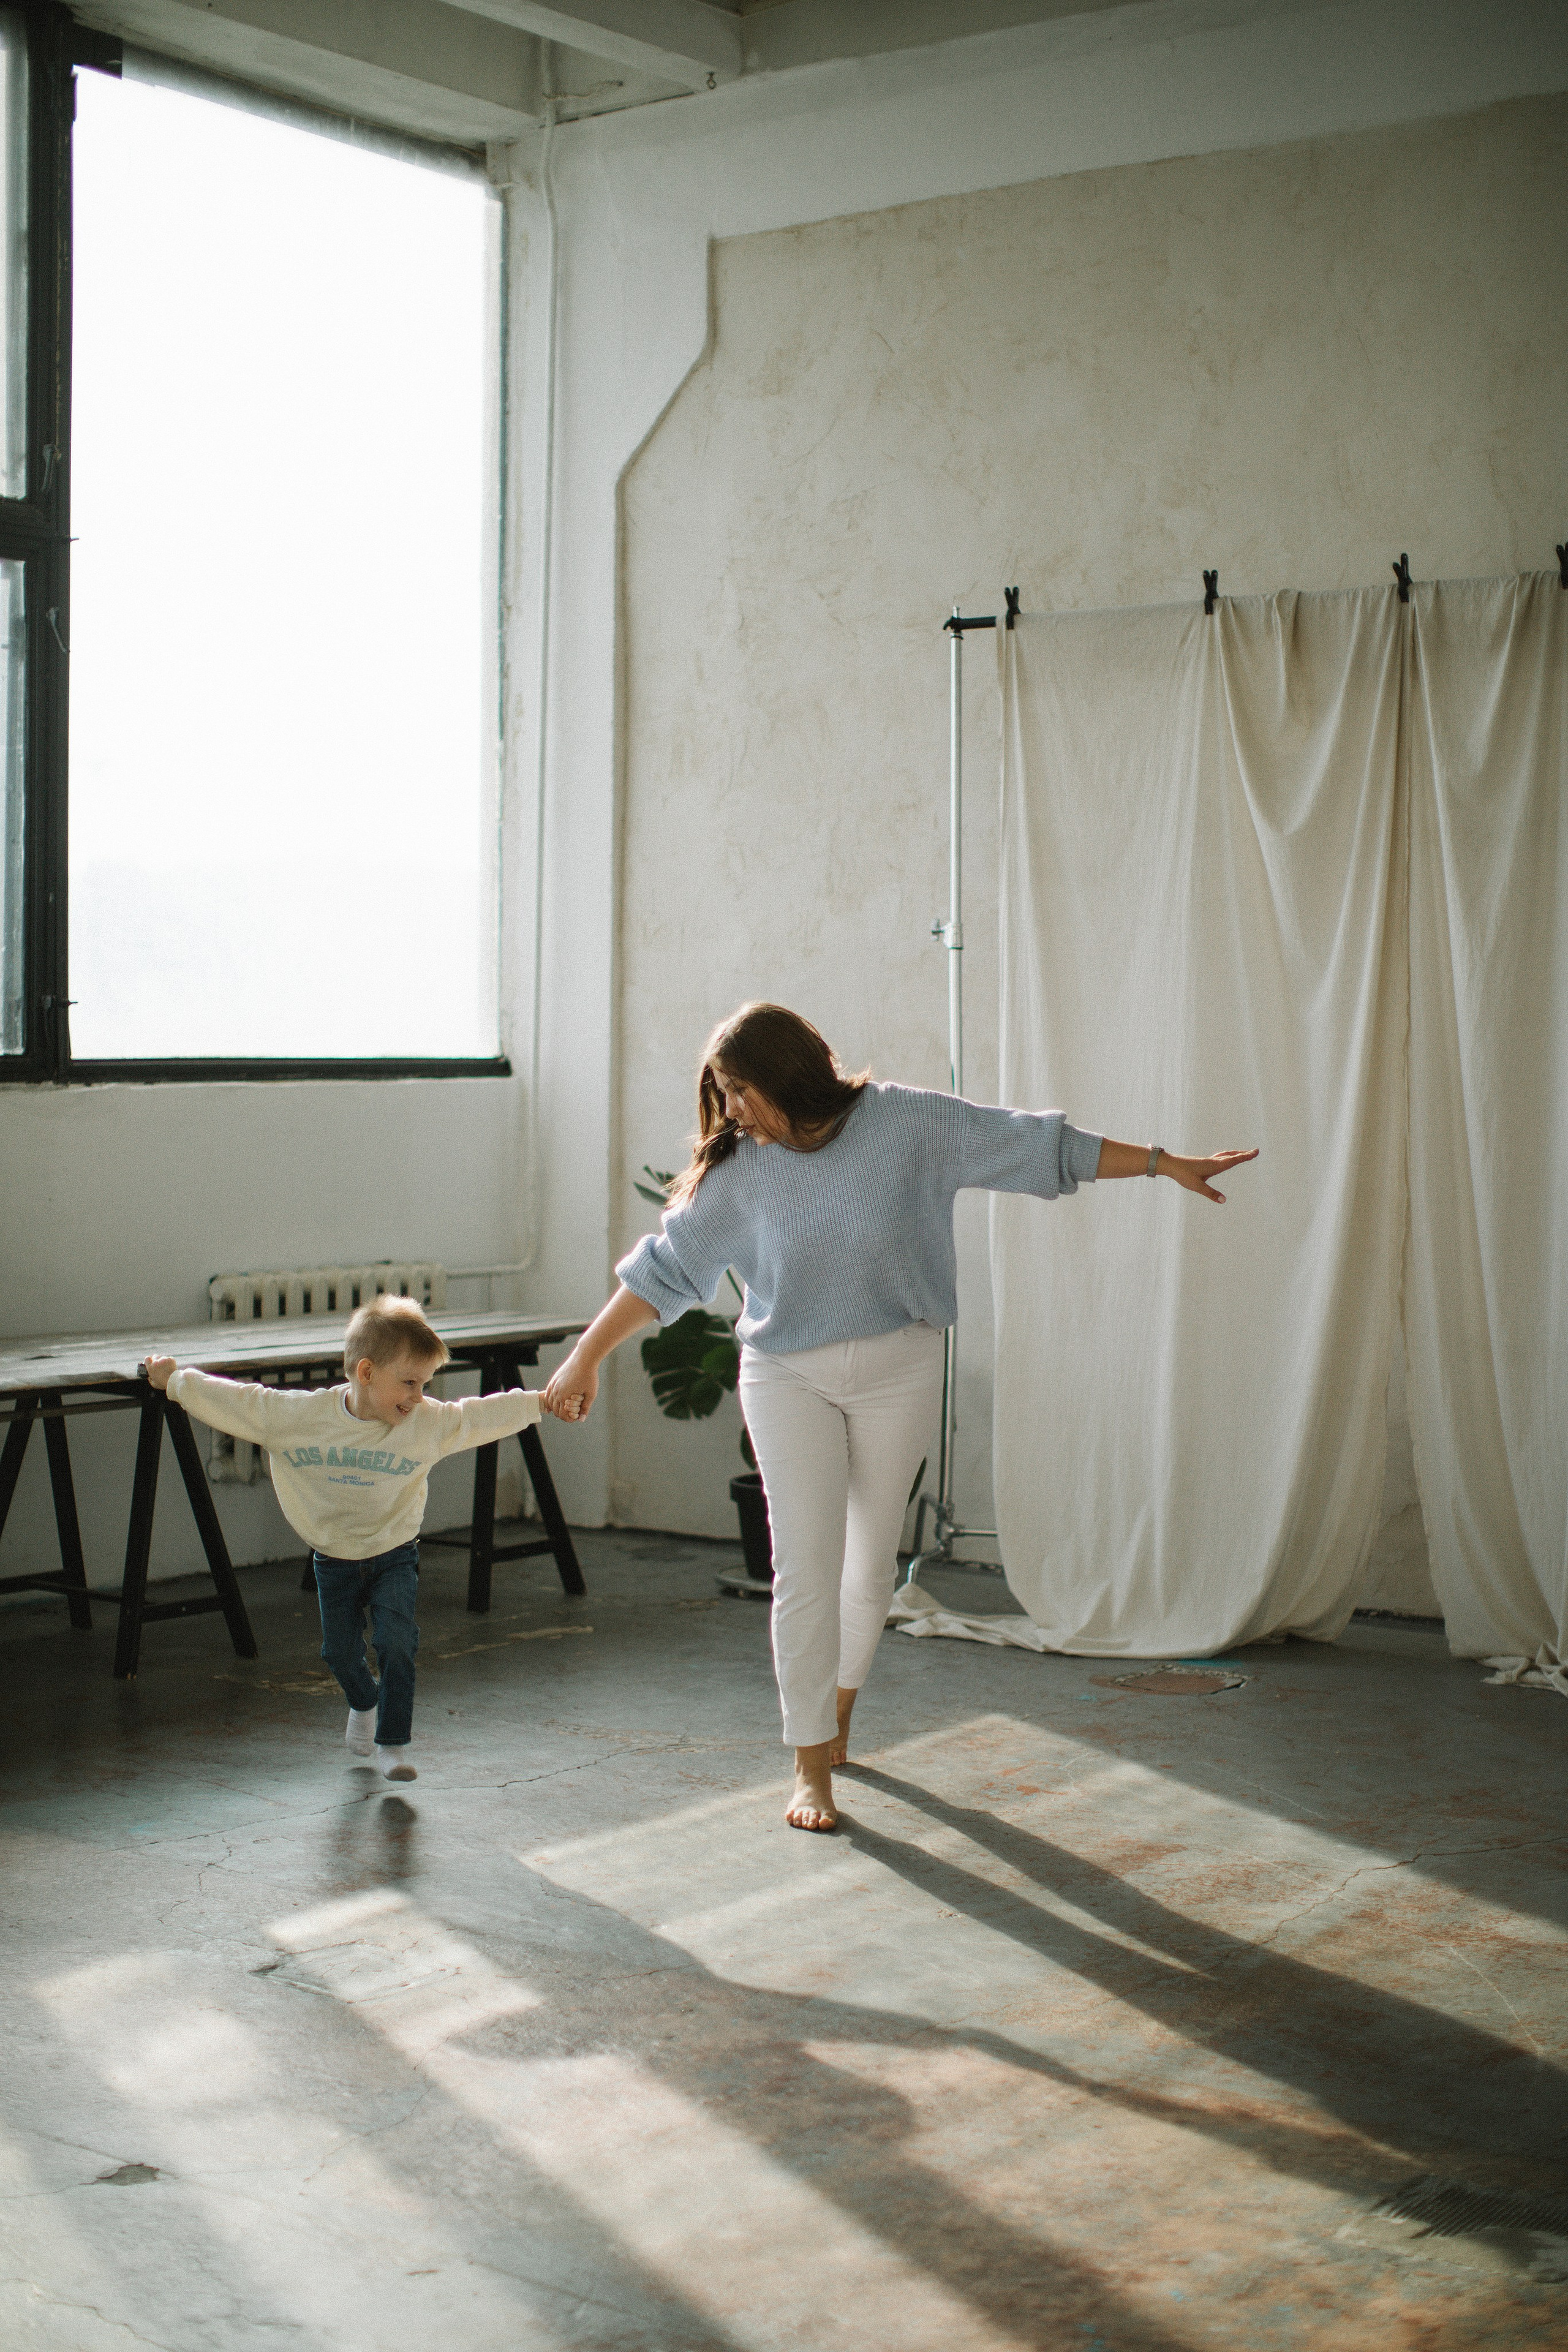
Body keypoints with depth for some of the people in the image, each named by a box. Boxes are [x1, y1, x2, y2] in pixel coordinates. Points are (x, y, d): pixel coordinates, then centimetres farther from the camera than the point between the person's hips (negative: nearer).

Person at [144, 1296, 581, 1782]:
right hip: (333, 1560, 1)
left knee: (396, 1640, -16)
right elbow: (232, 1402, -10)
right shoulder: (297, 1415, -19)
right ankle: (364, 1705, 44)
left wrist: (543, 1403, -12)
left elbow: (488, 1415, -10)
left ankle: (392, 1745, -5)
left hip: (395, 1556, -1)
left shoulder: (431, 1423, -18)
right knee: (341, 1651, 11)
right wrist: (174, 1380, -2)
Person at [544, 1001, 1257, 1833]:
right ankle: (811, 1767, 4)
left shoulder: (908, 1124, -10)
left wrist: (1165, 1163, -3)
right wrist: (587, 1356, -1)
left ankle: (838, 1705, 38)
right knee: (805, 1568, -7)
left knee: (871, 1557, 11)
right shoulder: (739, 1173, -6)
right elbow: (663, 1266, 0)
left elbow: (1035, 1145, -6)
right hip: (788, 1380, 0)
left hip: (897, 1369, 1)